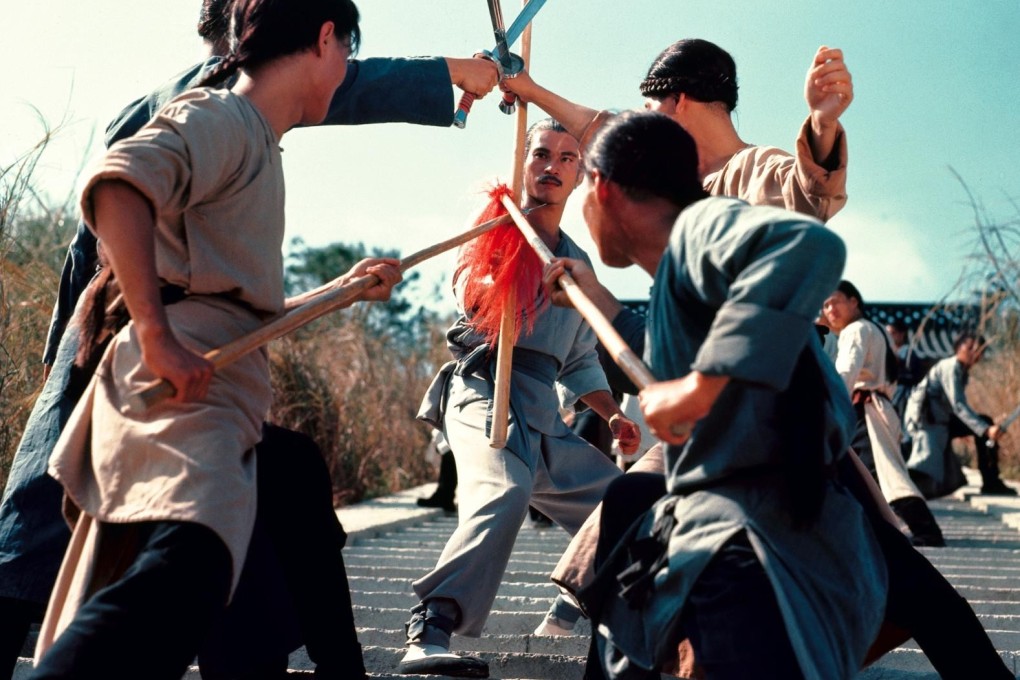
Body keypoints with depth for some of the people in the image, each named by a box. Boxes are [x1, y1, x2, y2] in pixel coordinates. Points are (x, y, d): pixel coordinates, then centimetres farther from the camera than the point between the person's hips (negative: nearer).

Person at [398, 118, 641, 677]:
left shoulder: (577, 262, 26)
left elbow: (580, 360, 29)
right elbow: (473, 297, -14)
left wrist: (612, 413, 14)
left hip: (546, 415, 7)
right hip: (486, 387, -7)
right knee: (504, 495, -34)